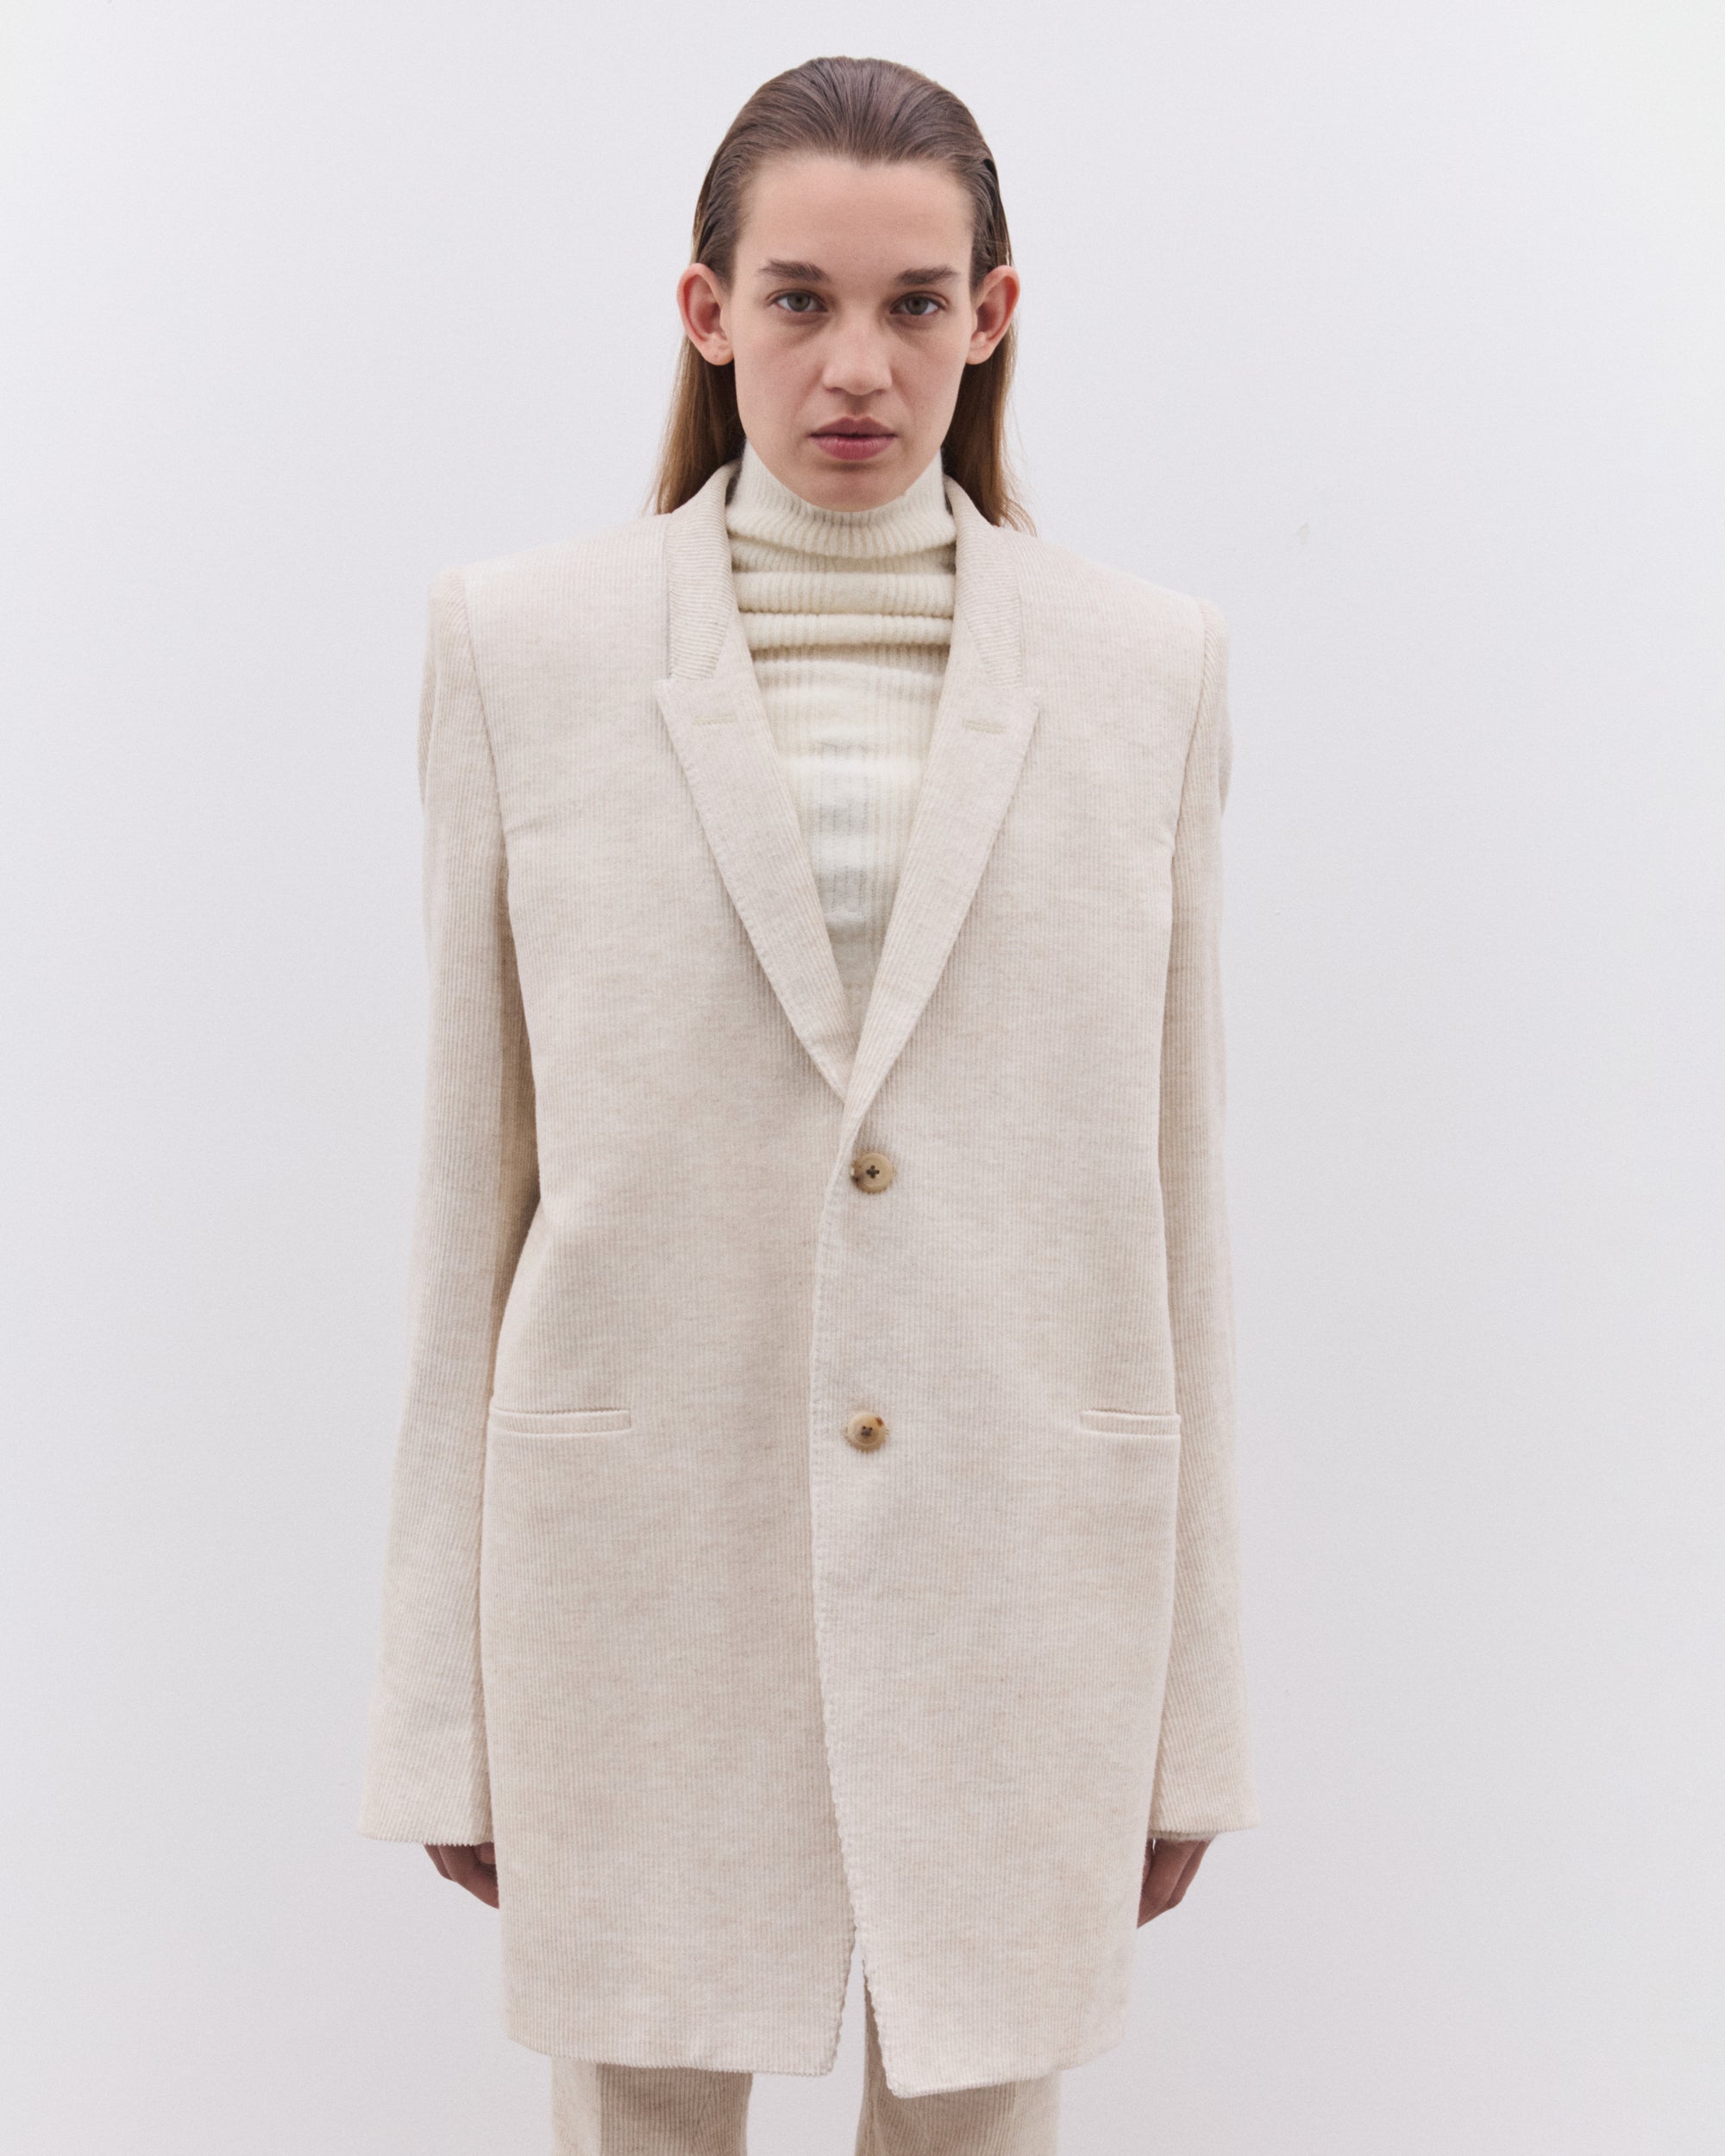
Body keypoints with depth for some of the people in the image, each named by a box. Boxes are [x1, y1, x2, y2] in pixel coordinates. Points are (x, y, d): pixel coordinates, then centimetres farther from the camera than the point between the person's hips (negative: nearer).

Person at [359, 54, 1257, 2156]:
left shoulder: (1149, 664, 2)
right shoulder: (521, 642, 1)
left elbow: (1175, 1190, 5)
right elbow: (472, 1180, 2)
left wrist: (1192, 1689, 6)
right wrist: (442, 1695, 2)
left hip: (1015, 1577, 1)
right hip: (647, 1573, 0)